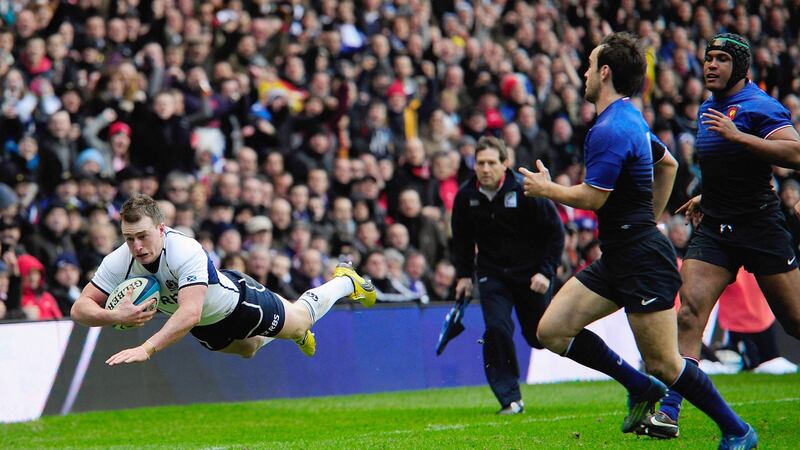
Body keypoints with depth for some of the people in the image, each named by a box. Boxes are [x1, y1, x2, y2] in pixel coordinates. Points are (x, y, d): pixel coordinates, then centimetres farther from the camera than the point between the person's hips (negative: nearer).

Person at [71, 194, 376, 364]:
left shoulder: (186, 252, -46)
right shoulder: (119, 262, -32)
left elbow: (189, 314, -57)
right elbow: (80, 308, -31)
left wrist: (147, 349, -69)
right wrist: (115, 316, -53)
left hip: (238, 300, -5)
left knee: (302, 319, 22)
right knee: (248, 349, 35)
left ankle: (346, 280, 51)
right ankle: (296, 335, 66)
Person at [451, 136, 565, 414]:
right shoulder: (466, 196, -6)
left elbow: (555, 232, -9)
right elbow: (462, 239, 13)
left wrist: (546, 272, -15)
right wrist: (464, 274, 7)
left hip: (530, 273, -2)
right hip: (491, 273, 2)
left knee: (539, 336, 3)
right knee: (497, 329, -18)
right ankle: (510, 399, -11)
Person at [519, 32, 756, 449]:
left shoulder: (610, 130, -18)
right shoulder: (632, 120, 14)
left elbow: (591, 197, -20)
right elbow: (668, 164, 29)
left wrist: (545, 189, -3)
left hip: (643, 259, -10)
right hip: (617, 258, 10)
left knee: (663, 364, -8)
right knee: (552, 330, 3)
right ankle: (641, 388, 11)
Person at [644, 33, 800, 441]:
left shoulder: (759, 106, -10)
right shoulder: (708, 109, 15)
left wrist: (736, 135, -28)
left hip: (761, 227, -6)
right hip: (715, 227, 6)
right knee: (690, 310, -11)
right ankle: (669, 411, -17)